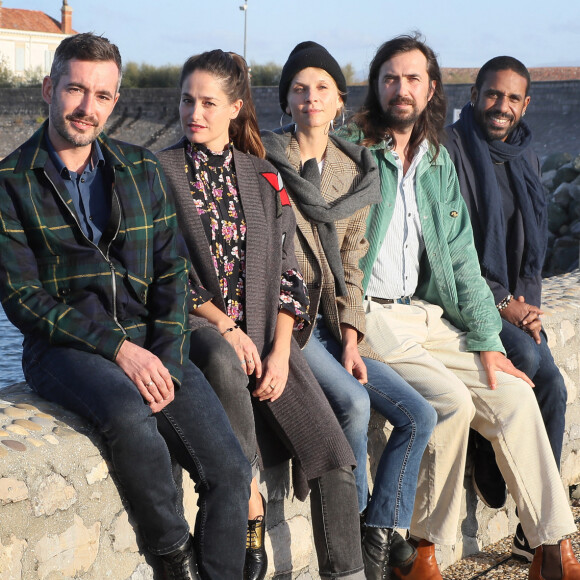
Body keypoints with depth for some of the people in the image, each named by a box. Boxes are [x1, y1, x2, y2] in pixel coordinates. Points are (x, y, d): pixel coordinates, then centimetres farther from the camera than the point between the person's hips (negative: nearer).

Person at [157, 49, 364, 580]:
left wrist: (281, 351, -5)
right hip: (194, 323, -3)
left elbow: (287, 274, 9)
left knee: (334, 460, -14)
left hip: (262, 330, 3)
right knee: (223, 361, -41)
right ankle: (251, 503, -27)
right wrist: (225, 325, -11)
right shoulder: (159, 173, 5)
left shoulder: (264, 178, 14)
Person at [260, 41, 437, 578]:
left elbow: (351, 263, 11)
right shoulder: (267, 162, -5)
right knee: (353, 401, -26)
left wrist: (350, 338, -1)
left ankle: (381, 533, 4)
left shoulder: (356, 171, 11)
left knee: (419, 415, -5)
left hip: (334, 321, 6)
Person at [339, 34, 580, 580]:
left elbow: (461, 260, 13)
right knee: (450, 398, -24)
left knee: (513, 393, -5)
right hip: (366, 315, -6)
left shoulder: (438, 163, 14)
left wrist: (487, 341, 5)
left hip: (425, 314, 6)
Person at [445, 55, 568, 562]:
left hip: (514, 301, 6)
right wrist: (500, 304, -16)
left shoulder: (524, 157, 14)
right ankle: (490, 464, -5)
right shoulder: (451, 150, -9)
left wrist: (528, 303, 1)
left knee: (553, 387, -12)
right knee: (524, 356, -30)